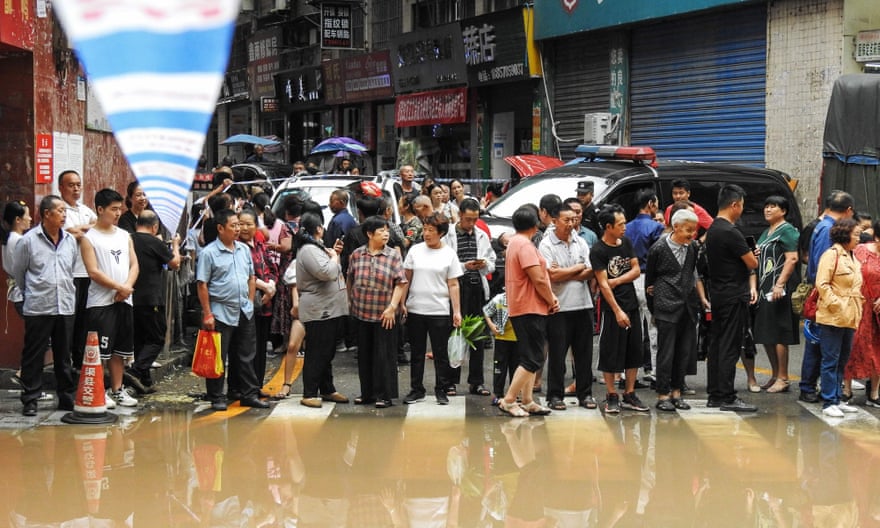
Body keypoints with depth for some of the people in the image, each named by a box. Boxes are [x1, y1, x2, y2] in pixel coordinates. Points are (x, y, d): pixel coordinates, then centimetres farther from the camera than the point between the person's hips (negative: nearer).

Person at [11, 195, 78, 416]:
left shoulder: (71, 240, 8)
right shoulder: (28, 240, -5)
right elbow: (17, 272, 5)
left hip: (66, 307, 4)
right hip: (37, 308, -4)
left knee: (64, 356, 10)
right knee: (33, 356, 1)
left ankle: (67, 398, 17)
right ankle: (30, 400, 7)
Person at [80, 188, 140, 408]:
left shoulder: (124, 235, 13)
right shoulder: (89, 238, -5)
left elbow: (134, 265, 9)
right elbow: (93, 272, -12)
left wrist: (127, 287, -8)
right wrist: (119, 287, -14)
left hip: (124, 300, 6)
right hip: (101, 302, -6)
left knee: (120, 348, 11)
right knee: (100, 350, -6)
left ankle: (117, 390, 19)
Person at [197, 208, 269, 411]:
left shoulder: (244, 249, 9)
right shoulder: (209, 253, -9)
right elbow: (202, 285, -10)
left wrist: (250, 301, 9)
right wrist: (207, 314, -13)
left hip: (244, 312, 6)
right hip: (221, 313, -6)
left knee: (246, 356, 10)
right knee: (218, 358, 1)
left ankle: (249, 394, 17)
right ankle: (217, 398, 9)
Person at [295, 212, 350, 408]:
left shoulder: (316, 248, 17)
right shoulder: (308, 250, -16)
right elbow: (327, 273, -26)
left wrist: (333, 253, 15)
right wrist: (334, 256, -10)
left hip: (330, 309, 10)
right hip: (318, 311, -10)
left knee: (327, 353, 16)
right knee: (316, 354, -7)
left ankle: (327, 390, 25)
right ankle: (309, 394, -3)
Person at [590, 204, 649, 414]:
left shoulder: (626, 243, 8)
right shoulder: (598, 251, -12)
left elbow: (636, 270, 6)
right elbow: (603, 284, -15)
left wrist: (617, 281, -11)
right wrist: (618, 311, -19)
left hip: (632, 305, 7)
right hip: (612, 307, -7)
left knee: (634, 351, 9)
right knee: (611, 353, -1)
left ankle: (629, 395, 16)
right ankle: (611, 397, 7)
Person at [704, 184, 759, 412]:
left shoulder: (712, 229, 13)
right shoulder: (730, 232, -18)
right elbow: (752, 263, -14)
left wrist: (751, 285, 9)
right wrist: (752, 257, 10)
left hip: (718, 294, 10)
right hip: (734, 296, -10)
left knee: (717, 345, 11)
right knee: (730, 348, -6)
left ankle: (715, 395, 15)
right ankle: (727, 398, -4)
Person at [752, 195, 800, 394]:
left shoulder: (787, 231, -6)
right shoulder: (766, 233, 21)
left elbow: (792, 259, -16)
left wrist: (780, 284, -22)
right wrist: (755, 287, 13)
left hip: (779, 289, -9)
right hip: (765, 288, 9)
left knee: (778, 336, -7)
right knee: (766, 336, 10)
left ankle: (783, 379, -3)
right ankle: (775, 375, 19)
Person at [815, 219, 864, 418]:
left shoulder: (852, 258, 17)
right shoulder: (831, 254, -10)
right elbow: (822, 284, -16)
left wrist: (857, 310, 15)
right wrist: (835, 304, -18)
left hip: (849, 318, 9)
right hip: (833, 317, -9)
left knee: (842, 361, 12)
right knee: (831, 360, -4)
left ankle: (837, 399, 19)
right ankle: (828, 403, -1)